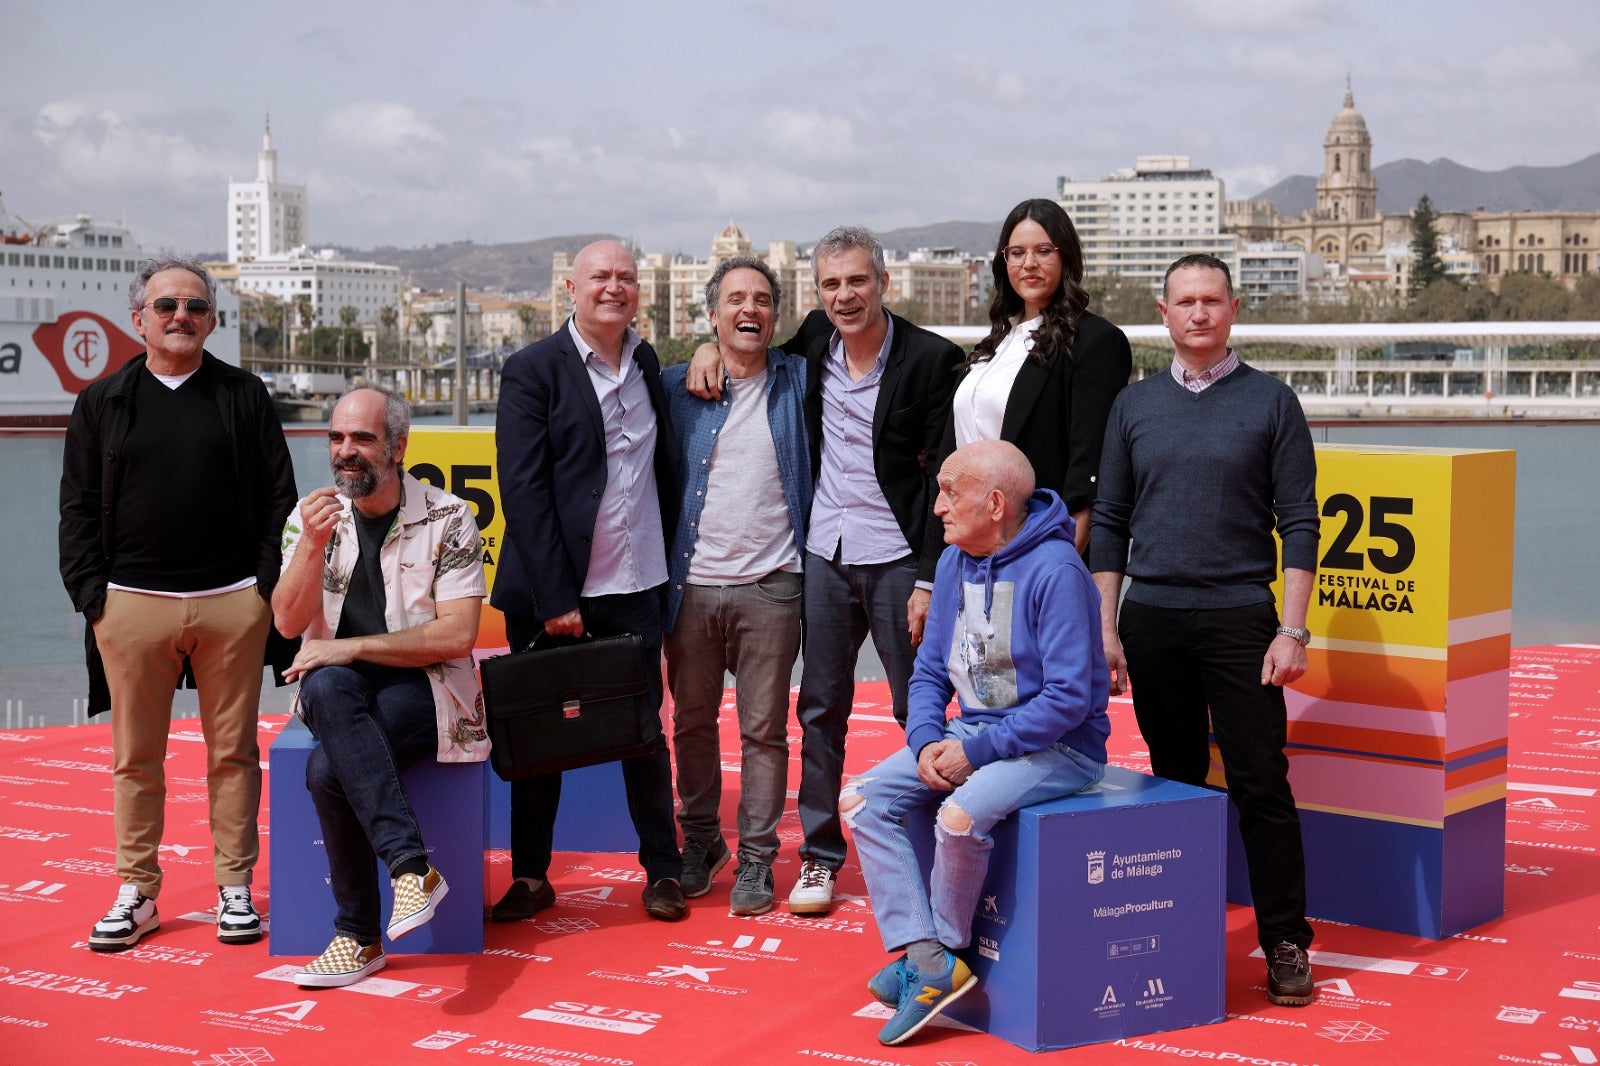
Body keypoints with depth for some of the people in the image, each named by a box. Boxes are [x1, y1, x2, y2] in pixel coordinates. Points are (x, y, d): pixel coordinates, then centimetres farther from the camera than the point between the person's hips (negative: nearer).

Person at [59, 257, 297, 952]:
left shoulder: (244, 396, 8)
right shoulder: (102, 404, 11)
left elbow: (279, 498, 7)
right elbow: (79, 507, 10)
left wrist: (267, 586, -3)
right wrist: (92, 593, -1)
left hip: (232, 604, -1)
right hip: (132, 606, 1)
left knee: (233, 752, 5)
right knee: (135, 758, 6)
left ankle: (235, 888, 15)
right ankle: (136, 894, 16)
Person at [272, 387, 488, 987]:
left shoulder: (446, 520, -2)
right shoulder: (311, 517, 8)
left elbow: (457, 634, -10)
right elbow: (287, 623, -2)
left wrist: (352, 648, -14)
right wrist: (314, 545, -18)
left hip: (420, 690, -3)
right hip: (338, 691, 3)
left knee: (328, 768, -32)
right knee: (330, 688, -34)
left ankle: (359, 936, -20)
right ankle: (411, 866, -35)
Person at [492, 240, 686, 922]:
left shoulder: (648, 365, 9)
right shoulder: (532, 371, -6)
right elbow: (522, 490, -11)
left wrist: (667, 558, 7)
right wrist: (554, 598, -16)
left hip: (635, 590, 4)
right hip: (553, 590, -3)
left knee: (645, 730, 9)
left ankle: (663, 870, 21)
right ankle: (530, 877, 19)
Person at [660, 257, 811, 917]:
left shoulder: (798, 381, 4)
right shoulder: (677, 386, 6)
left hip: (769, 586, -1)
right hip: (691, 583, 1)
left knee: (764, 729, 2)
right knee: (692, 720, 10)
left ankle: (756, 860, 12)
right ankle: (700, 842, 26)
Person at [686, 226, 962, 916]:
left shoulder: (931, 359, -9)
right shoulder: (813, 343, 5)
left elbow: (946, 477, -10)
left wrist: (929, 579, -14)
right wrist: (712, 346, 6)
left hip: (898, 559, -4)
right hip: (825, 555, 5)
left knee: (920, 710, 3)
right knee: (820, 709, 10)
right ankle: (819, 855, 20)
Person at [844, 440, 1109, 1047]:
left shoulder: (1055, 570, -18)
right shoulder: (954, 563, 6)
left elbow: (1070, 697, -22)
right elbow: (929, 670, 11)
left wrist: (977, 751, -21)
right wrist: (927, 742, -8)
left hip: (1058, 746, -8)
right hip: (970, 733, 8)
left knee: (961, 815, -33)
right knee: (861, 801, -9)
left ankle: (943, 951, -6)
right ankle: (928, 962, -16)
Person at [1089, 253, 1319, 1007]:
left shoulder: (1270, 402, 2)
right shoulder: (1135, 405, 10)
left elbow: (1299, 525, 0)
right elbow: (1110, 522, 11)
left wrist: (1292, 631, -8)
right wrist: (1106, 627, 4)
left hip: (1240, 618, -3)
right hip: (1151, 620, 3)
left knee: (1261, 784, -3)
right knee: (1175, 781, 9)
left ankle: (1285, 942, 5)